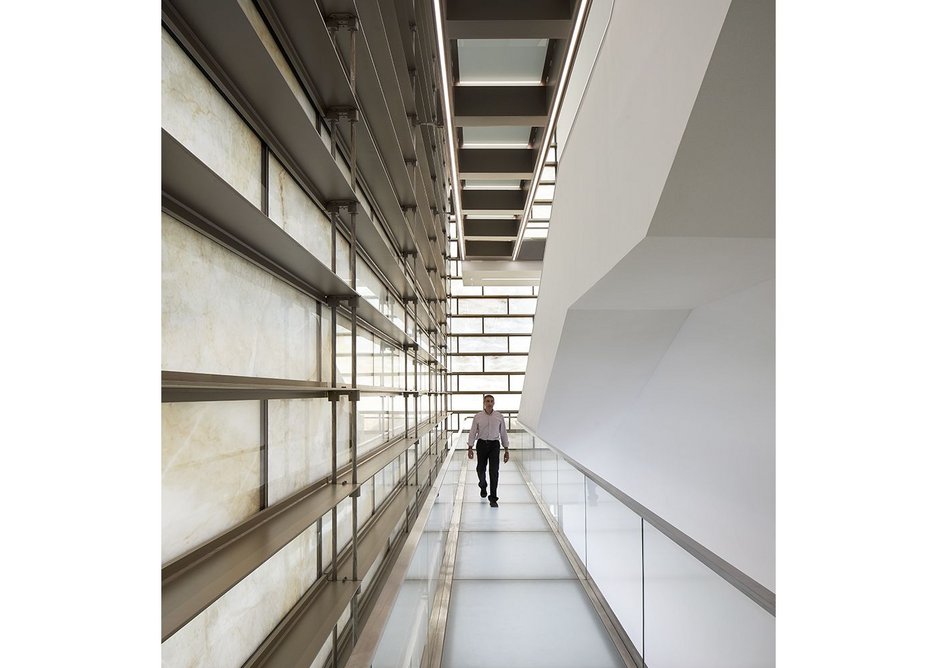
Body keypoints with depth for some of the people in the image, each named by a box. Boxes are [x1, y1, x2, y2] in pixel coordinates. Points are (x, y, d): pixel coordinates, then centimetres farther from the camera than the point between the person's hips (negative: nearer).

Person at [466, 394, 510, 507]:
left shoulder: (499, 417, 1)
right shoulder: (478, 416, -1)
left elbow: (503, 433, 6)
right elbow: (472, 433, 2)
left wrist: (506, 450, 5)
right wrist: (470, 448, -3)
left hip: (494, 445, -1)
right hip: (482, 444, 1)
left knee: (494, 471, -8)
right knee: (481, 468, 10)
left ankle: (493, 498, 0)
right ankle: (483, 486, 44)